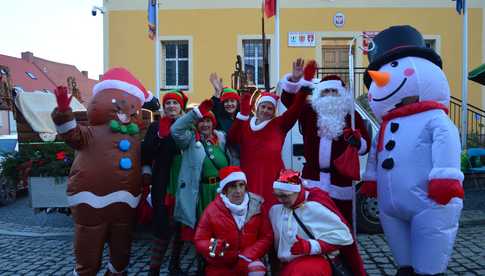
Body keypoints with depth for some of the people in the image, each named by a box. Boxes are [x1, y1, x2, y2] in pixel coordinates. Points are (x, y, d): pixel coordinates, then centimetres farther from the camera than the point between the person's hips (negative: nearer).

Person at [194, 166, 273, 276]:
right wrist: (212, 248, -25)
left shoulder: (256, 206, -3)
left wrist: (248, 256, -15)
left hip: (248, 264, 0)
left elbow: (266, 237, -2)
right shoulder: (212, 210, -6)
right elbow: (200, 240, -3)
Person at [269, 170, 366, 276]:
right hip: (288, 265, 6)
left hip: (315, 261, -6)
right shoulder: (275, 209, 4)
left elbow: (342, 236, -15)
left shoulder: (315, 206, -12)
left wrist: (310, 246, -20)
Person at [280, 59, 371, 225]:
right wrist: (294, 80, -17)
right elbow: (288, 99, 0)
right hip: (312, 178, 1)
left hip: (341, 180, -1)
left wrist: (357, 142, -21)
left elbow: (366, 144, 2)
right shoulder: (309, 111, 8)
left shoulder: (352, 115, 5)